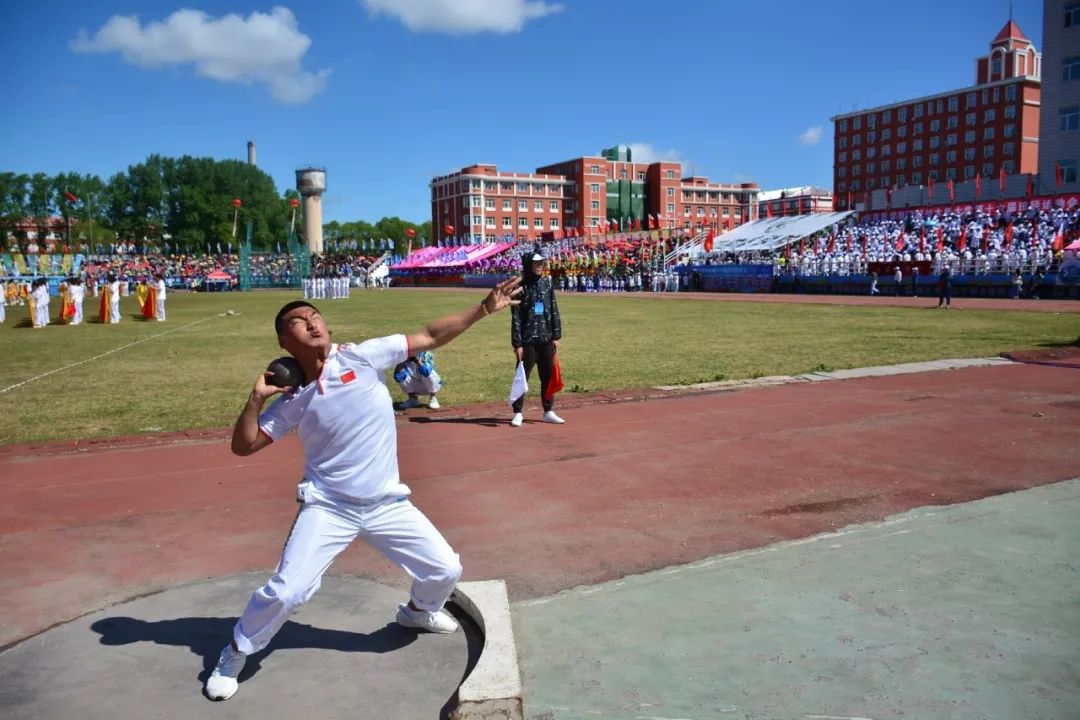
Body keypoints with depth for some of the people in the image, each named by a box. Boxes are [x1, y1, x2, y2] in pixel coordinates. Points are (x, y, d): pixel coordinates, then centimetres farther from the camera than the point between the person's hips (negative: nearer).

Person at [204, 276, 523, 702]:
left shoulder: (361, 357, -7)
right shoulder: (293, 401, -4)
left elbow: (429, 337, -5)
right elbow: (243, 446, 1)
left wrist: (484, 309, -9)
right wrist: (257, 398, -12)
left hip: (387, 505, 2)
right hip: (329, 508, -1)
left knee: (446, 571, 5)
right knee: (286, 591, -12)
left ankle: (418, 610, 41)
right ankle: (235, 654, 17)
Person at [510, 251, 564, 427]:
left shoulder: (547, 284, 7)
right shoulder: (521, 287, -6)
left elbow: (554, 311, 11)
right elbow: (516, 318, -8)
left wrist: (556, 336, 6)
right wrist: (517, 344, -11)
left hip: (546, 339, 5)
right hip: (528, 340, -5)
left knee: (548, 376, 10)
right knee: (522, 376, 0)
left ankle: (548, 411, 21)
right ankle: (518, 413, 9)